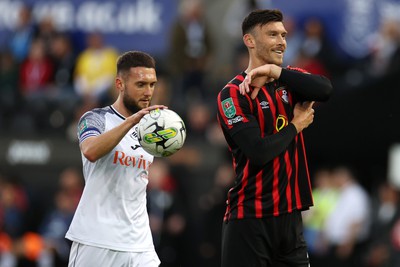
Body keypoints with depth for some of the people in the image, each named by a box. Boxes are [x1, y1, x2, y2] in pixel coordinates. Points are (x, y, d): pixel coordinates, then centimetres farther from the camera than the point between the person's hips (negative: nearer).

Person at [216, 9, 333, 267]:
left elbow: (325, 89, -12)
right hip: (250, 218, -6)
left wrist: (274, 70, -17)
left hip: (290, 214, 6)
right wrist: (296, 125, -4)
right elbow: (259, 152, -18)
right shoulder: (233, 94, -8)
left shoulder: (289, 80, 10)